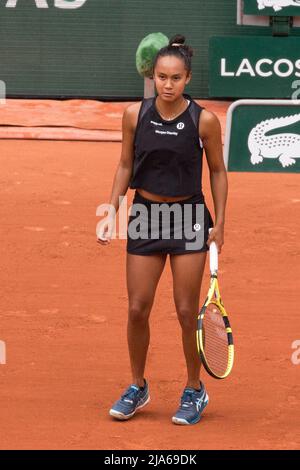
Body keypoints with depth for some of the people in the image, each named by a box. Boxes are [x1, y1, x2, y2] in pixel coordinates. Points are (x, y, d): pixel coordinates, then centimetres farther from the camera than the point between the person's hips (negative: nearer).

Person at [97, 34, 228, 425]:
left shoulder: (204, 121, -11)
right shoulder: (135, 114, -5)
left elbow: (217, 172, 1)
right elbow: (125, 166, 7)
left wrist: (219, 223, -1)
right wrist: (112, 212, 0)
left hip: (189, 217, -2)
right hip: (146, 215, 2)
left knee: (187, 311, -1)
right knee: (137, 308, 2)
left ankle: (195, 390, 17)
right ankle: (138, 388, 21)